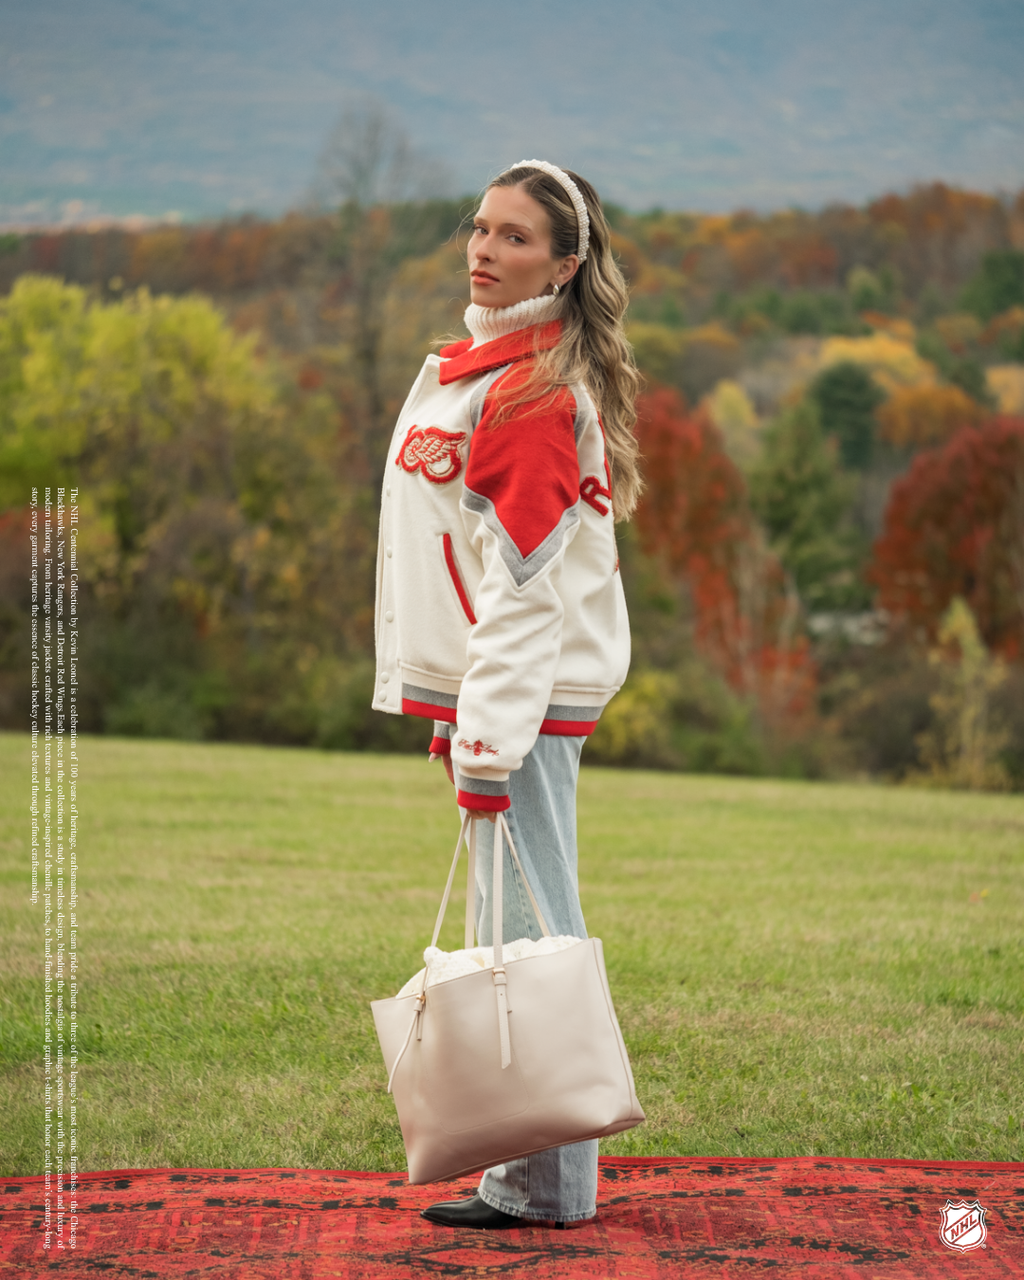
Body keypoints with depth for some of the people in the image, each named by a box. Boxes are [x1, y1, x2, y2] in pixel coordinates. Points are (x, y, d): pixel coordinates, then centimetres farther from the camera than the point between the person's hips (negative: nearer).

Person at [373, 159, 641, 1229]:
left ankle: (549, 1186, -2)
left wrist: (490, 745, -23)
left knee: (525, 930, -7)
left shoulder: (540, 391, -15)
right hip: (484, 686, 10)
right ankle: (529, 1173, 19)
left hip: (531, 692, -10)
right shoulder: (466, 366, 15)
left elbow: (523, 583, -20)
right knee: (509, 932, 12)